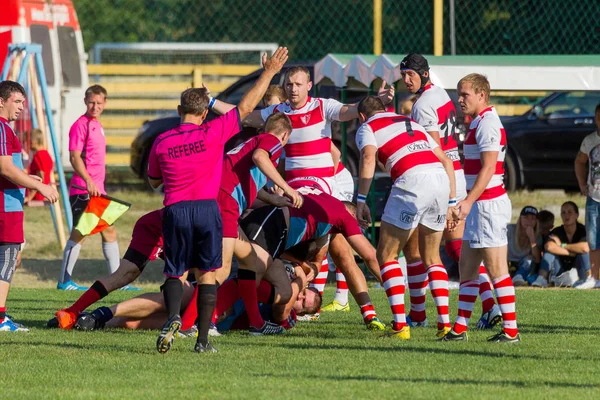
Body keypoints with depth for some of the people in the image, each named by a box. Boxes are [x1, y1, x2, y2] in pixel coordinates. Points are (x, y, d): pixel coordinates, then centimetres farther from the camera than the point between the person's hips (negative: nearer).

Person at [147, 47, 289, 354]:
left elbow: (153, 181, 18)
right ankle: (203, 339, 0)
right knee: (207, 274, 6)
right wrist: (269, 72, 11)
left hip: (174, 211, 1)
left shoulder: (161, 142, 5)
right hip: (206, 209, -1)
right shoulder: (213, 133, -1)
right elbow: (245, 107, 4)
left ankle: (173, 317, -19)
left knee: (174, 273, 10)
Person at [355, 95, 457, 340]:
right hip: (441, 177, 6)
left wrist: (361, 201, -9)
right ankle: (445, 322, 11)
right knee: (432, 257, 21)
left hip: (412, 180, -6)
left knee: (386, 255, 8)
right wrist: (452, 202, 27)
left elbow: (368, 158, -7)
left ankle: (400, 325, -3)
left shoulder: (367, 127, 15)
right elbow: (445, 160, 27)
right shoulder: (411, 123, 32)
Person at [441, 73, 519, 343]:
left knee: (496, 269, -8)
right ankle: (460, 328, 15)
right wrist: (469, 203, 23)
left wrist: (469, 201, -28)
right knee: (467, 268, 11)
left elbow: (488, 168, -22)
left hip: (489, 205, -11)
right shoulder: (479, 123, 17)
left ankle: (511, 329, -5)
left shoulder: (487, 124, -14)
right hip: (480, 207, 11)